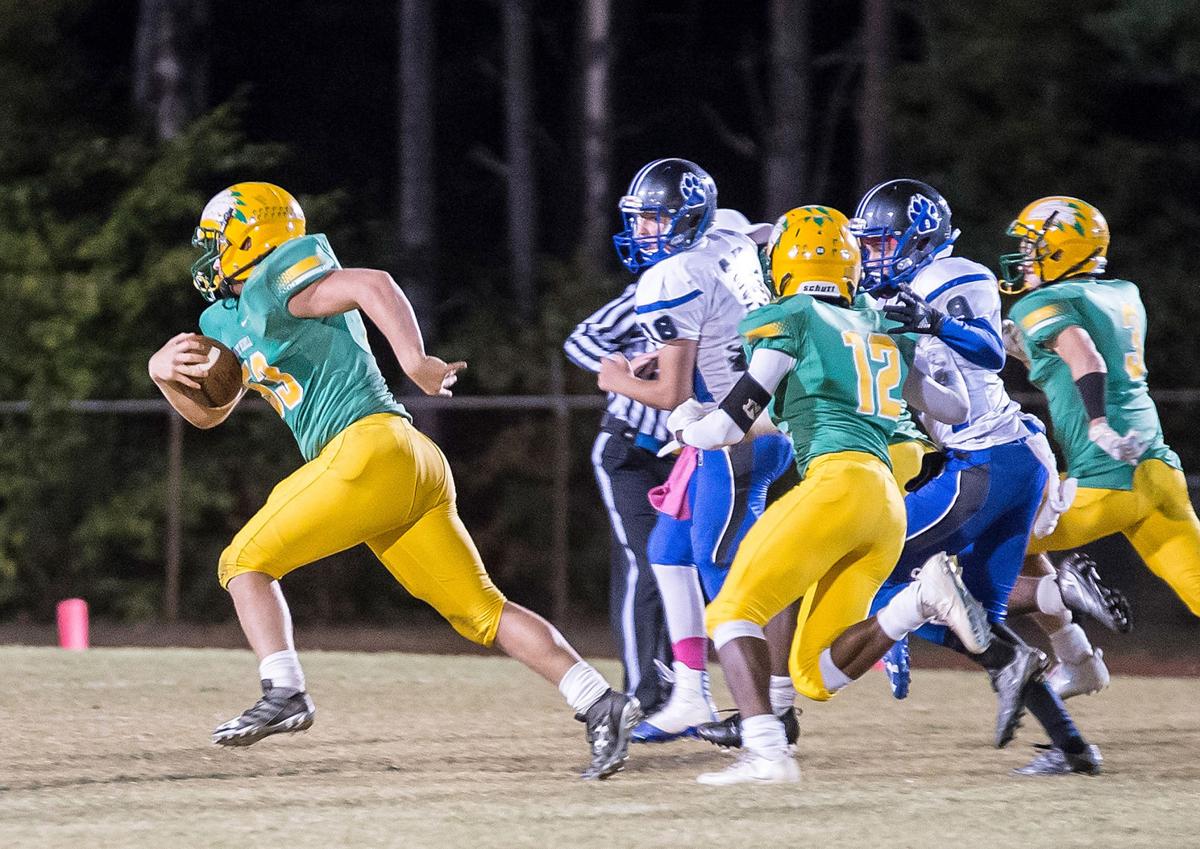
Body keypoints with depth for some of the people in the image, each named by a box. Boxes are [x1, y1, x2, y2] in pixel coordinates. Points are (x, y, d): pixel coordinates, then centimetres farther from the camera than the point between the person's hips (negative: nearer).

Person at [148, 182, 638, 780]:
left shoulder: (272, 286, -3)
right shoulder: (229, 320, 26)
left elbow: (371, 284, -18)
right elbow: (207, 412, 32)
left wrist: (414, 362, -29)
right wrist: (165, 371, 12)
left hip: (370, 446, -9)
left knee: (247, 561, 0)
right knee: (481, 612, 4)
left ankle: (284, 692, -14)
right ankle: (602, 705, -6)